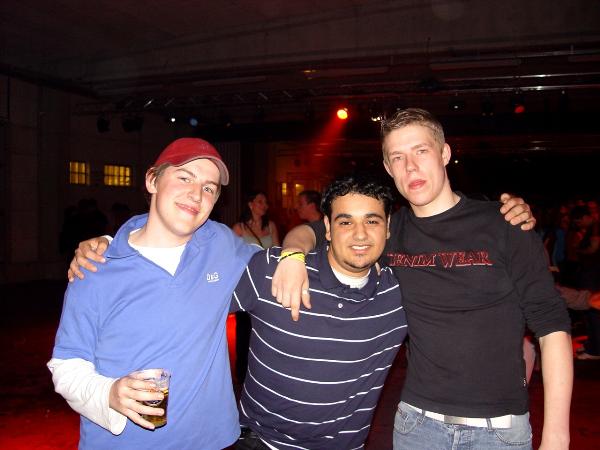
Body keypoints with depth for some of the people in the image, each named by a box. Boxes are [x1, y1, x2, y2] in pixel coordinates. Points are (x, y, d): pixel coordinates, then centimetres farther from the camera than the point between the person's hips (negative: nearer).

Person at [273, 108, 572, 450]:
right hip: (417, 421, 3)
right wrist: (295, 253, -12)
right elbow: (308, 230, 12)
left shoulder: (502, 226, -7)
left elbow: (552, 326, -6)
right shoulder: (390, 231, 1)